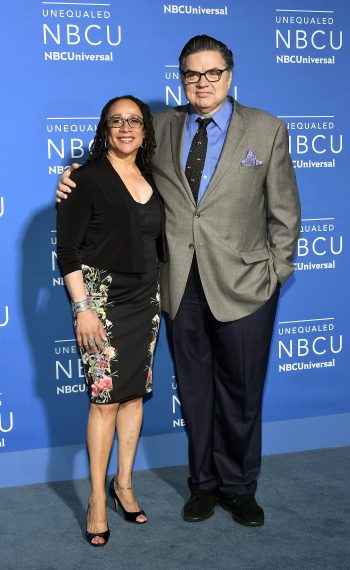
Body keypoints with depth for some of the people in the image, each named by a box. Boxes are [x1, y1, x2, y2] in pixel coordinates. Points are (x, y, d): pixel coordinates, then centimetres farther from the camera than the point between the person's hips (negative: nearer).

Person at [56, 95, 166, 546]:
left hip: (145, 299, 6)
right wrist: (82, 308, -16)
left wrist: (159, 295, 14)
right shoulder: (88, 178, -8)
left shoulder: (151, 180, 10)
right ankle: (97, 499, 9)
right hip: (101, 298, -6)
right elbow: (67, 249, -11)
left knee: (134, 392, 10)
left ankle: (124, 483, 25)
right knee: (105, 398, -4)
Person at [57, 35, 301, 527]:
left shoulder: (267, 130, 1)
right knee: (195, 390, 13)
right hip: (182, 285, 2)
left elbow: (284, 210, 3)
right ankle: (205, 483, 30)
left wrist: (275, 273, -2)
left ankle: (238, 487, 27)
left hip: (243, 284, -2)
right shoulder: (160, 128, 6)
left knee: (241, 391, 8)